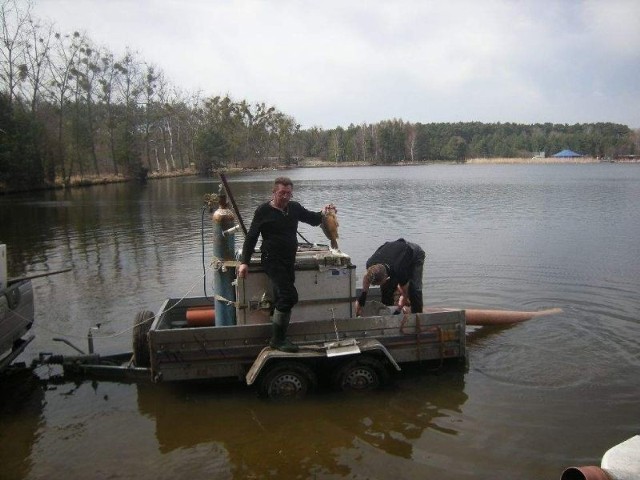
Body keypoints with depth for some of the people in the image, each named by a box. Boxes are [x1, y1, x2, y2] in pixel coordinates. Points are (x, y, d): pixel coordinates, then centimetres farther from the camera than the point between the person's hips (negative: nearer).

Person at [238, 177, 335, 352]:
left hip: (289, 260, 6)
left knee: (281, 298, 13)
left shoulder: (294, 208, 7)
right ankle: (278, 339, -8)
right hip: (272, 260, -6)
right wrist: (244, 262, -11)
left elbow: (313, 219, 15)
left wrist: (323, 213, -8)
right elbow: (251, 237, -5)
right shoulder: (264, 211, -7)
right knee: (289, 295, -19)